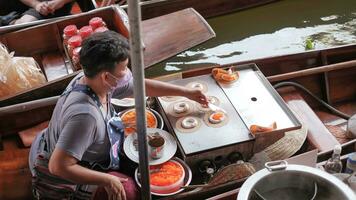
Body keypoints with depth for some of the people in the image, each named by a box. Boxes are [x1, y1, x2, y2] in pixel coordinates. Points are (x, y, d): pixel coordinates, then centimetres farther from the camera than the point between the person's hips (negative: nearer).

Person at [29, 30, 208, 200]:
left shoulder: (97, 80, -13)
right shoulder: (84, 114, -40)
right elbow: (59, 167, -39)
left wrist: (186, 92, 6)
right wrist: (107, 181, -31)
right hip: (58, 179, -8)